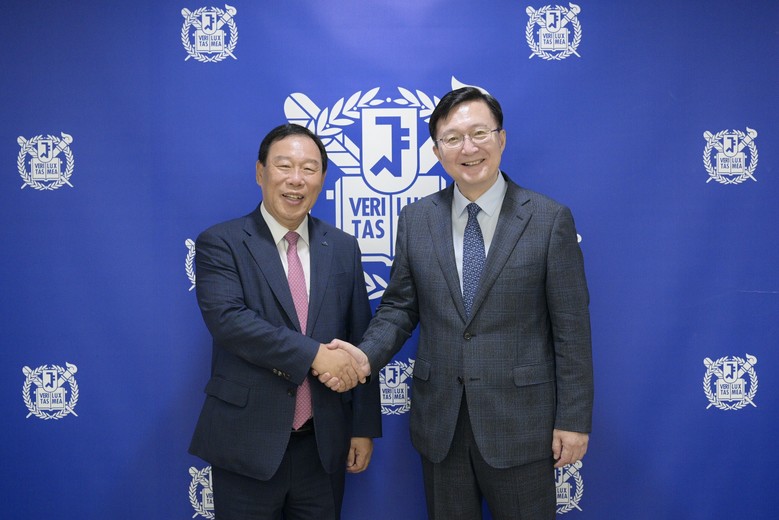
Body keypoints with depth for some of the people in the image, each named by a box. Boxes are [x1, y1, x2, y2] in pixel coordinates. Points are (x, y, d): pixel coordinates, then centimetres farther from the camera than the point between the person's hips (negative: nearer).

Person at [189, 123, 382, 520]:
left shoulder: (343, 248, 5)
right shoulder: (220, 243, -4)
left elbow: (359, 343, 6)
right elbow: (227, 319, -20)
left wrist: (364, 427, 6)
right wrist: (313, 354, -22)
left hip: (323, 445, 3)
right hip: (247, 443, -3)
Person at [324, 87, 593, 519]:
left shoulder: (549, 219, -7)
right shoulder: (416, 219, 2)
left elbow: (571, 329, -6)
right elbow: (400, 306, 6)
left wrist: (574, 419, -6)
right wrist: (367, 355, -12)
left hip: (519, 422, -2)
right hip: (440, 423, 3)